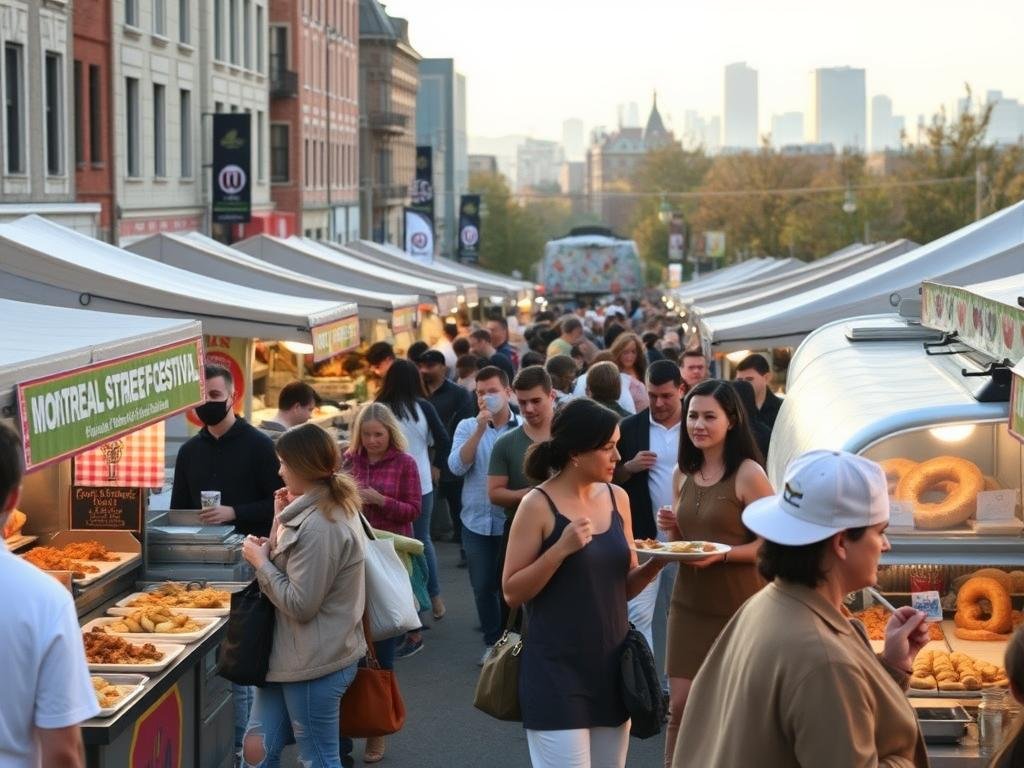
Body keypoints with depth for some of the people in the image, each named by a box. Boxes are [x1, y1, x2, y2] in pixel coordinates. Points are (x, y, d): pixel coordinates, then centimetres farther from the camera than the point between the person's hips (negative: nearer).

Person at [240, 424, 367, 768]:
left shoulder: (319, 525, -22)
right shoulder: (334, 507, 11)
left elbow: (299, 603, -23)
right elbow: (296, 571, 13)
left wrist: (260, 560, -12)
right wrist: (282, 523, 5)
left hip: (315, 664, -10)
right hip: (295, 656, 10)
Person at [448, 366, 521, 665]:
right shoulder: (467, 427, 2)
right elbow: (457, 467, -12)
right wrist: (479, 430, -20)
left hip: (514, 522, -3)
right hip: (477, 522, 3)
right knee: (483, 587, 12)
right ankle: (492, 641, 28)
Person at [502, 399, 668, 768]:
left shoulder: (617, 498, 6)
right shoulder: (539, 505, -11)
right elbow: (512, 592, -11)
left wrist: (656, 563, -6)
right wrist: (561, 548, -22)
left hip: (610, 666, 6)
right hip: (557, 671, -6)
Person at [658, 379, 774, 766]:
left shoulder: (748, 474, -13)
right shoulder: (683, 473, 7)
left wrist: (722, 555, -24)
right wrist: (672, 529, -3)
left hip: (737, 606, -5)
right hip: (688, 603, 5)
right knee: (681, 705, 5)